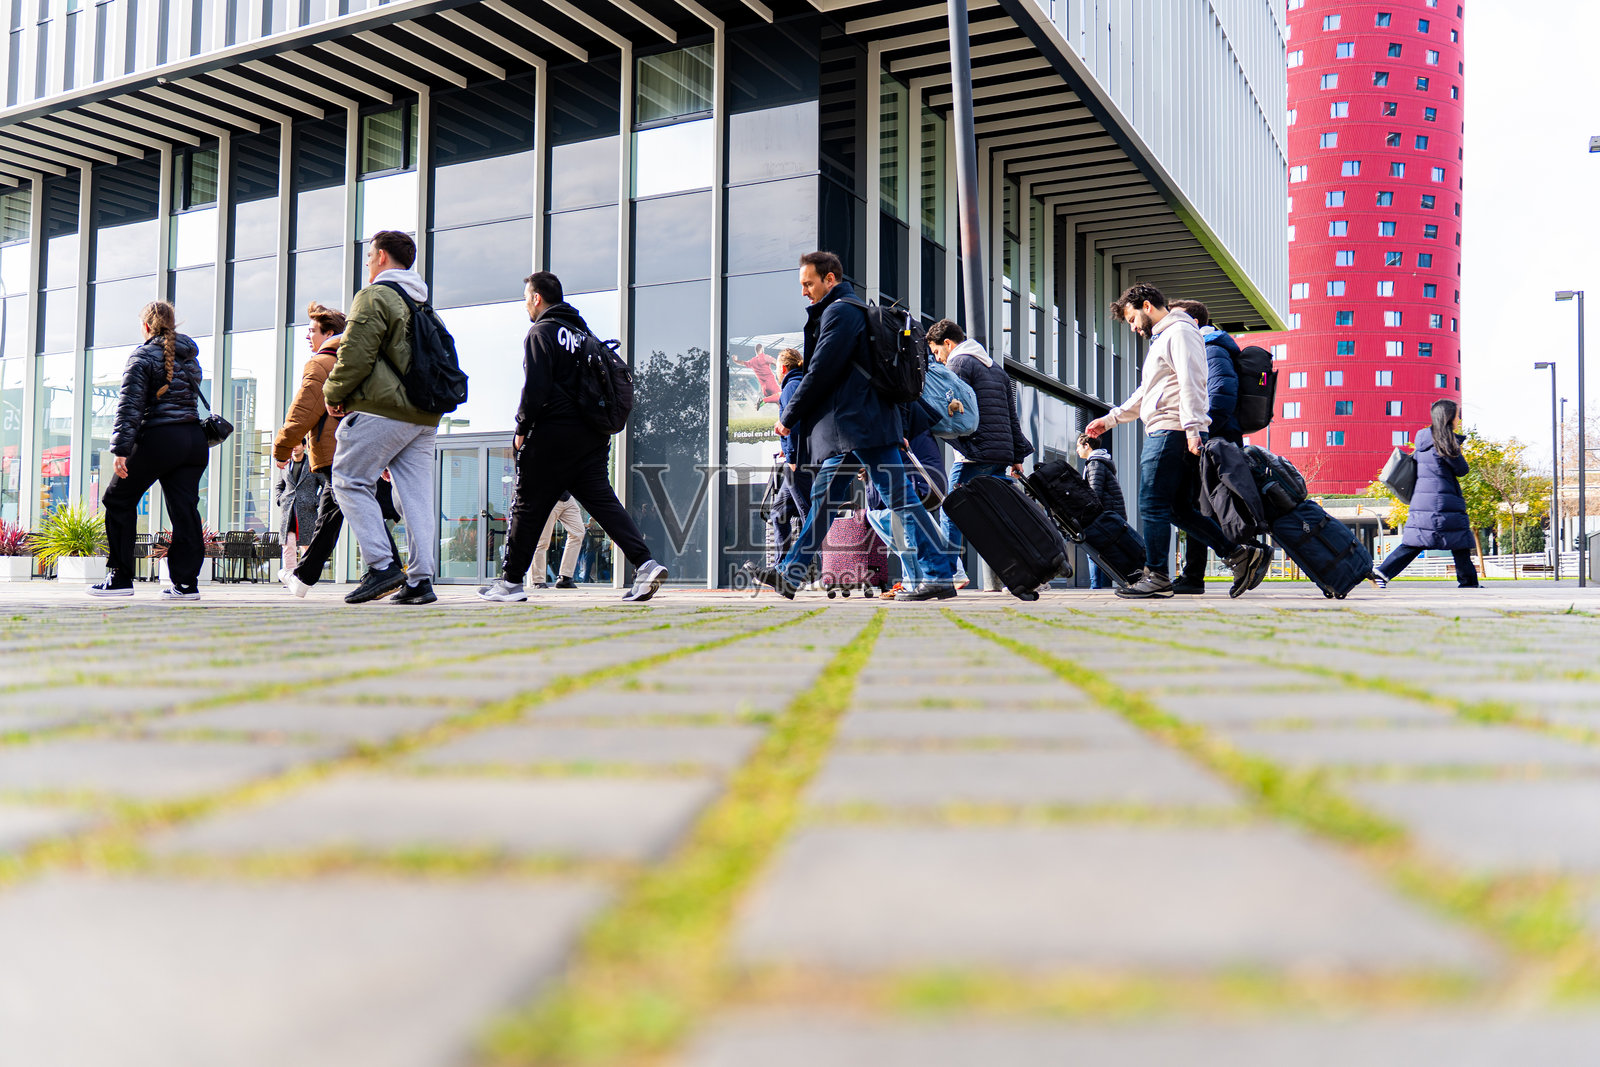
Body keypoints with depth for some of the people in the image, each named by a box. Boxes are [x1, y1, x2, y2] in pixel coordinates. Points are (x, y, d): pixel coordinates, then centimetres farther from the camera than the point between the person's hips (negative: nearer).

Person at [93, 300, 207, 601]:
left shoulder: (143, 356, -3)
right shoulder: (191, 358, 17)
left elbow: (130, 406, -10)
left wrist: (121, 449, -13)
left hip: (160, 439, -6)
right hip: (195, 439, 6)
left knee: (119, 501, 8)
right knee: (185, 509, 4)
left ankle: (120, 578, 7)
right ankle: (186, 583, 0)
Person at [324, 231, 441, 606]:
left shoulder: (374, 296, -5)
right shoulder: (423, 304, 21)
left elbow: (356, 355, -13)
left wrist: (334, 394, 1)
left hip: (383, 409, -8)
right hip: (424, 414, 8)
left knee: (350, 480, 2)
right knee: (416, 494, 5)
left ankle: (383, 564, -8)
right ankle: (420, 579, 1)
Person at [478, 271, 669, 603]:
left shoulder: (541, 332, -6)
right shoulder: (583, 331, 18)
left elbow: (536, 388, -15)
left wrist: (522, 429, -5)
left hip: (552, 437, -7)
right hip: (592, 435, 7)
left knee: (527, 506, 4)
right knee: (602, 500, 2)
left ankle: (511, 581, 12)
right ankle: (644, 562, -14)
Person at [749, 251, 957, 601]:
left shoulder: (840, 311, -9)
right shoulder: (850, 310, 24)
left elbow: (820, 372, -14)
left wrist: (788, 417, -3)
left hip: (862, 426, -11)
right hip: (845, 428, 11)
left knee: (901, 499, -10)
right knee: (822, 499, 11)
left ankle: (940, 577, -8)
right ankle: (790, 575, 16)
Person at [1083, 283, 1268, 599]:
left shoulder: (1179, 332, -5)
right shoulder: (1160, 339, 28)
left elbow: (1190, 384, -16)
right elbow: (1144, 395, 35)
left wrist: (1191, 430, -24)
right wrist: (1110, 419, 34)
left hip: (1171, 432, -10)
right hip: (1164, 434, 10)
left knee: (1153, 505, -7)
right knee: (1180, 510, 7)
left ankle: (1157, 577, -4)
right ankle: (1239, 554, 4)